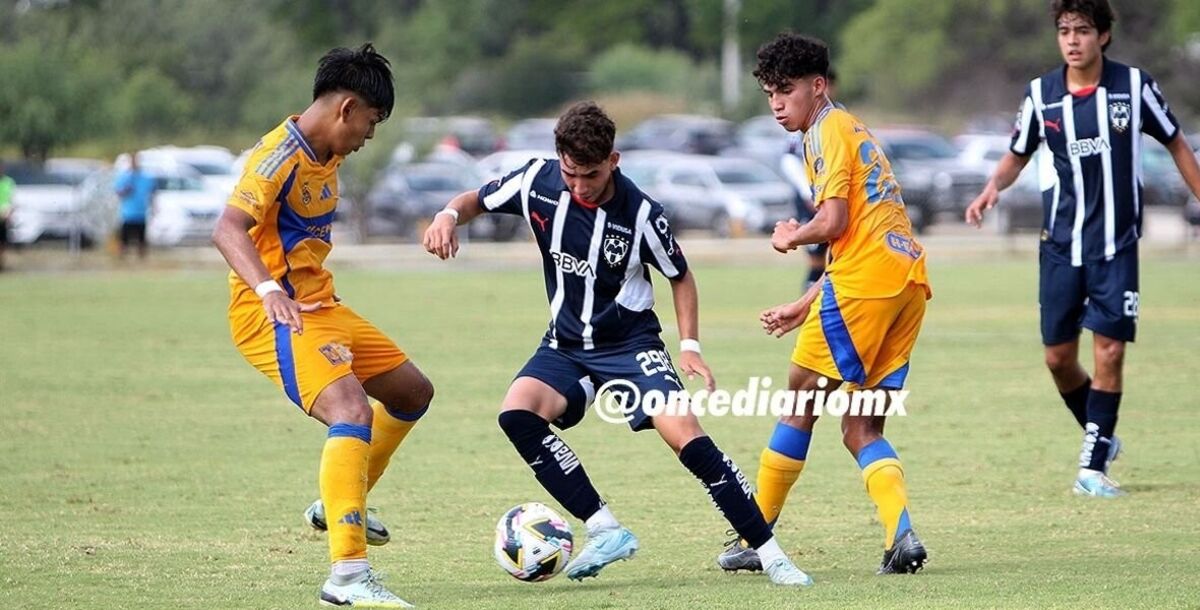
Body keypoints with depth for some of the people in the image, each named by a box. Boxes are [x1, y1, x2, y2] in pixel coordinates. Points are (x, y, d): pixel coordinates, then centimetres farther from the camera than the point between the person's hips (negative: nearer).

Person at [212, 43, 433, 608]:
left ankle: (337, 507, 34)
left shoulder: (329, 155, 10)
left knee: (412, 393, 21)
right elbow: (228, 229, -33)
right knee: (353, 412, -28)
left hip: (320, 305, 10)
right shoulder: (280, 155, -19)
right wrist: (267, 290, -48)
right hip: (276, 315, -10)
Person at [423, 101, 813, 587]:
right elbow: (478, 200, 6)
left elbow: (680, 276, 0)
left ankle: (770, 554, -14)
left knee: (685, 435, -23)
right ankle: (607, 531, -18)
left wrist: (689, 346, -11)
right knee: (517, 413, -26)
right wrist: (449, 215, -17)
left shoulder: (640, 214, -17)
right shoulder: (538, 182, -11)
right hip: (565, 346, 3)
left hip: (630, 343, -3)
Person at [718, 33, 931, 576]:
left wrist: (791, 239, 7)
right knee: (860, 428, 8)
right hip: (907, 281, 9)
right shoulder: (851, 129, 27)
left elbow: (834, 223, -14)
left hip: (864, 284, -9)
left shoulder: (827, 130, -2)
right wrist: (806, 306, 29)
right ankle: (901, 535, -12)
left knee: (801, 401, 2)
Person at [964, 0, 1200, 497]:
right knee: (1058, 355, 3)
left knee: (1109, 351, -9)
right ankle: (1102, 436, 27)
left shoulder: (1134, 85, -5)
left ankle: (1093, 465, -2)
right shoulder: (1041, 94, 0)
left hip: (1116, 245, -2)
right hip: (1061, 245, 2)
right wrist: (993, 187, -9)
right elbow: (1017, 155, 12)